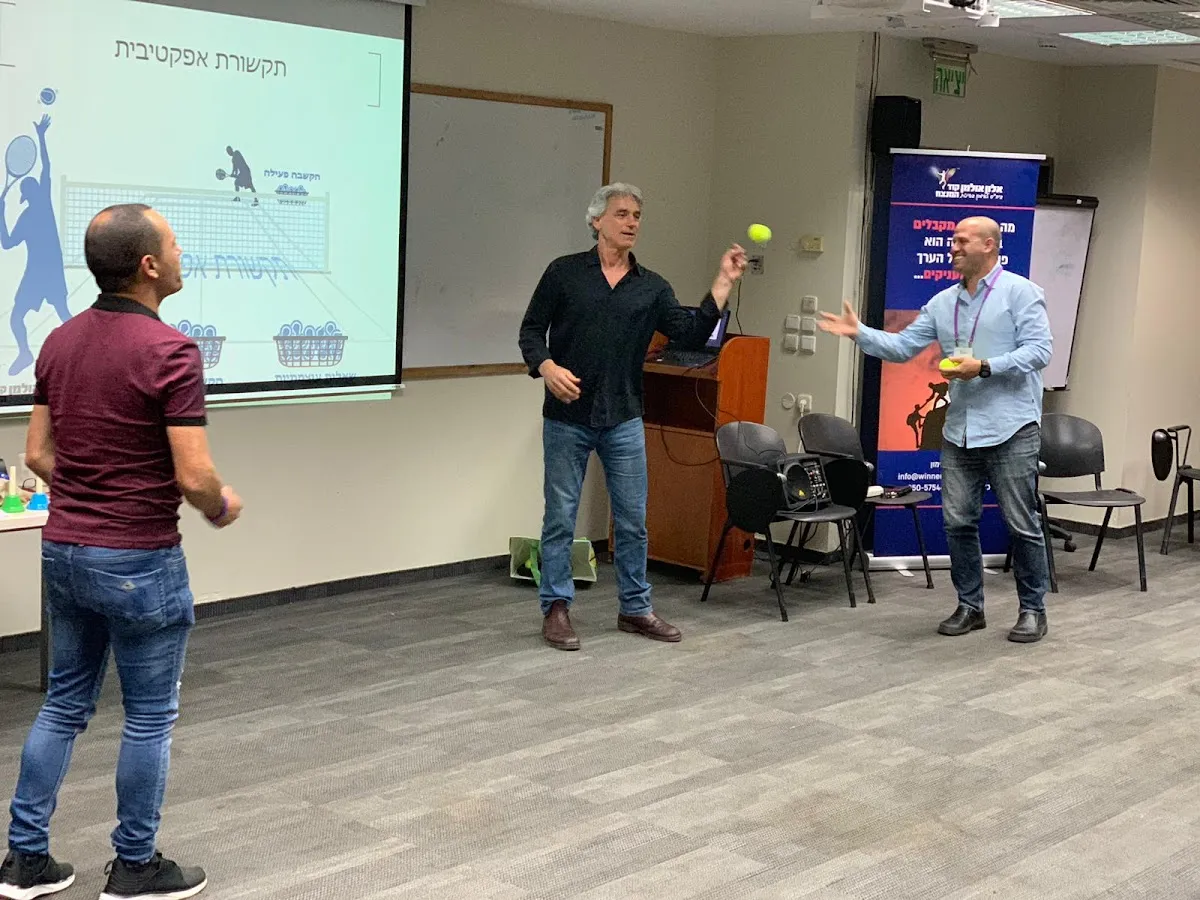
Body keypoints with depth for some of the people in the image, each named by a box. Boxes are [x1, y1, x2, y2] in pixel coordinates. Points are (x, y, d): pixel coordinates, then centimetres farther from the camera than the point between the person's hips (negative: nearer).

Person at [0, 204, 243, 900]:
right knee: (150, 716, 7)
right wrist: (223, 508, -1)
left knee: (65, 703, 18)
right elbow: (194, 476, -21)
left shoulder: (60, 342, 5)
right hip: (139, 561, -8)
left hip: (64, 549, 8)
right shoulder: (170, 351, -20)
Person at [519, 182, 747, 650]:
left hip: (623, 420, 3)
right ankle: (556, 608, 15)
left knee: (633, 520, 7)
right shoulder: (564, 272, 0)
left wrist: (723, 284, -10)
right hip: (567, 418, -2)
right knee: (561, 517, 4)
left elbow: (692, 335, -3)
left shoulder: (652, 287, 6)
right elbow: (531, 329, 1)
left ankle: (635, 608, 20)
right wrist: (547, 366, -17)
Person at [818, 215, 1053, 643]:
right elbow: (903, 346, 11)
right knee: (958, 522, 7)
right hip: (959, 431, 6)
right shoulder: (942, 303, 13)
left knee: (1022, 524, 1)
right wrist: (860, 333, -2)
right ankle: (970, 606, 19)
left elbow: (1039, 349, -13)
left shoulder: (1020, 292, -5)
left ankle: (1033, 609, 13)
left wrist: (983, 367, -20)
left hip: (1011, 431, -6)